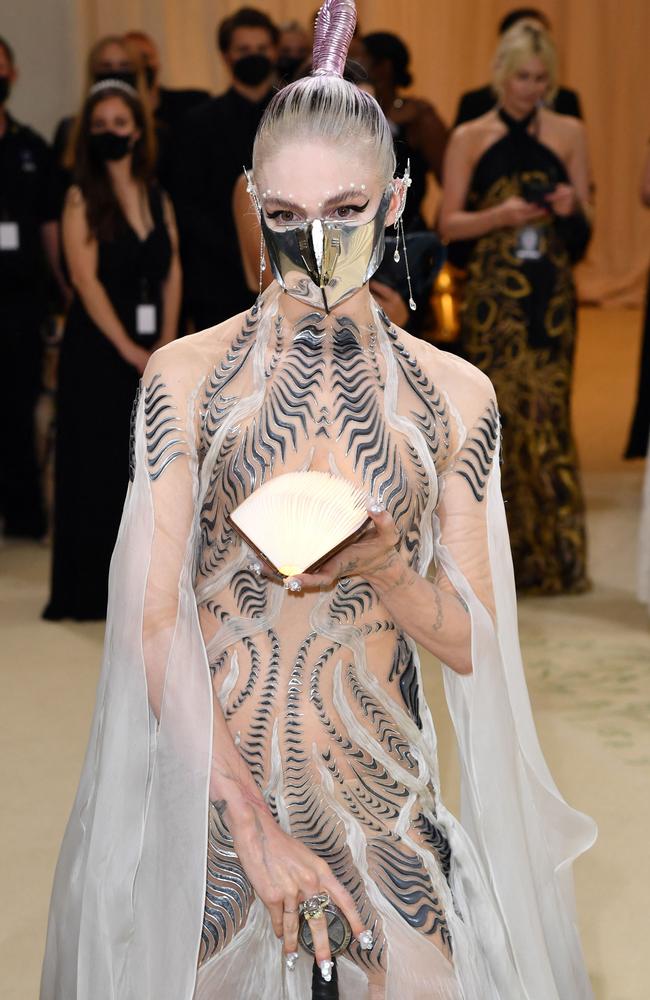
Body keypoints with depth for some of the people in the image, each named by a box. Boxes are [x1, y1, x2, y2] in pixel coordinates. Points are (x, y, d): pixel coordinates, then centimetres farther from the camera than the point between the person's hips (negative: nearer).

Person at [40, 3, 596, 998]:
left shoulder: (453, 393, 1)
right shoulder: (185, 376, -3)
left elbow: (473, 647, 2)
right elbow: (151, 625, -9)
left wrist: (384, 565, -18)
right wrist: (254, 822, -16)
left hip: (383, 803, 1)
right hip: (208, 792, -1)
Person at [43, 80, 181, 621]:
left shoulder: (158, 198, 11)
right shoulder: (82, 198, -4)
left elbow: (172, 275, 8)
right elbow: (86, 279, -11)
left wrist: (166, 344, -4)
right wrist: (128, 349, -14)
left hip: (150, 352, 5)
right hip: (96, 352, -4)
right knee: (96, 469, -1)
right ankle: (91, 590, 6)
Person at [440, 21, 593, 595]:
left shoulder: (569, 133, 8)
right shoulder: (470, 138, 5)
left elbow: (584, 228, 10)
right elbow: (449, 224, 1)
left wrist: (572, 209, -12)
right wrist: (499, 215, -15)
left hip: (551, 293, 1)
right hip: (492, 293, -1)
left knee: (547, 414, -2)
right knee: (500, 415, -1)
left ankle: (552, 556, 5)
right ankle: (501, 552, 8)